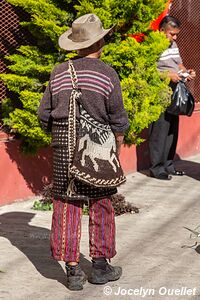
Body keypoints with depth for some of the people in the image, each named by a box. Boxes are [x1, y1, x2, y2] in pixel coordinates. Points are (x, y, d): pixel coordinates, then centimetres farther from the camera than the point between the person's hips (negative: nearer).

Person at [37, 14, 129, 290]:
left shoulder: (59, 73, 3)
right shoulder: (107, 75, -6)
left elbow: (45, 115, 6)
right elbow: (118, 121, -4)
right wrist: (116, 151, 9)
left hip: (63, 144, 3)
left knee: (66, 206, 6)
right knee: (100, 205, 10)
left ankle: (73, 271, 6)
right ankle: (100, 266, 17)